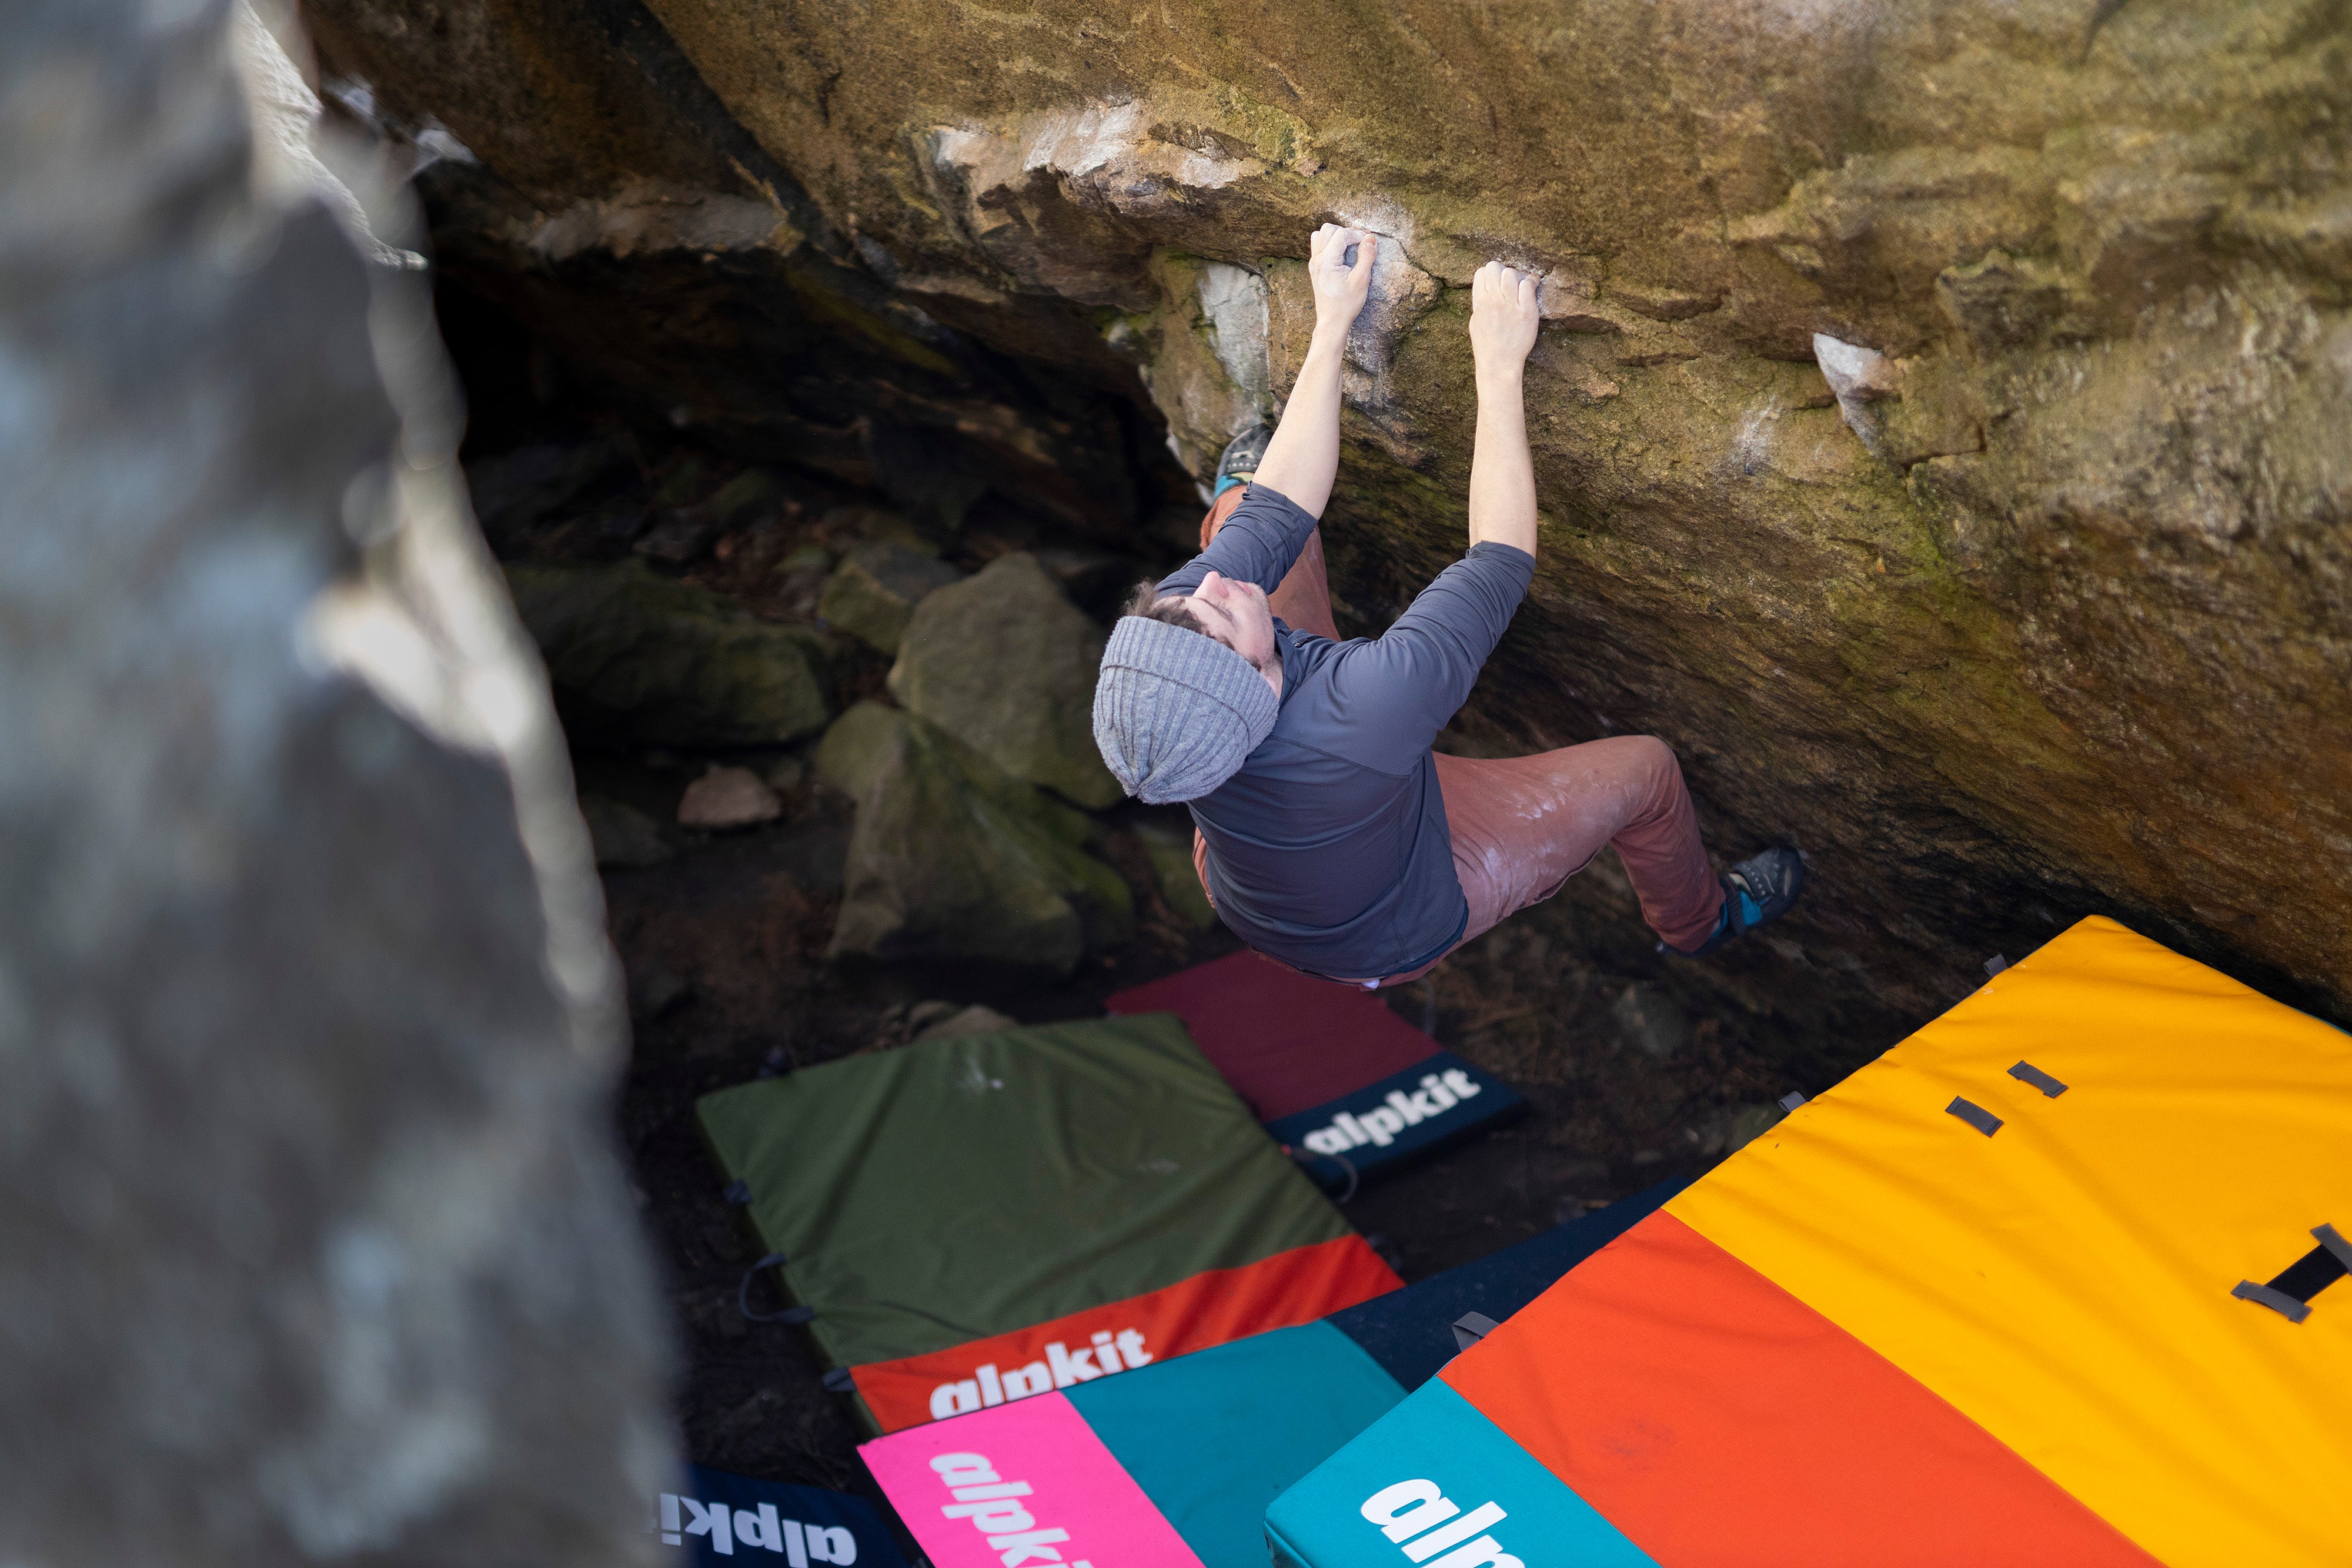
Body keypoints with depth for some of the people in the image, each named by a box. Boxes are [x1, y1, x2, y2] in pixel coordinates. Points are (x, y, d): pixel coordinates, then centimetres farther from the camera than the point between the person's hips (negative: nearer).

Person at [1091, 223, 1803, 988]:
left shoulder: (1161, 635, -36)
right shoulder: (1370, 706, -50)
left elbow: (1277, 513, -19)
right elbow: (1501, 560, -32)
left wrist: (1333, 323, -15)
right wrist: (1500, 364, -27)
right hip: (1389, 943, -4)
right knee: (1643, 768, 9)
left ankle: (1235, 493, 40)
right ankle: (1697, 920, 42)